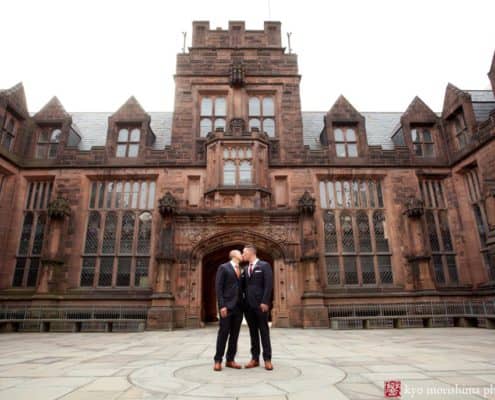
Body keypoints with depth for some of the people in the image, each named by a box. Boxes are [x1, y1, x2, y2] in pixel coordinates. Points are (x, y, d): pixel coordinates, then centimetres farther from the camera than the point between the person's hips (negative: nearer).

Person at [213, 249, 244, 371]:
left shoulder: (241, 271, 17)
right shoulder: (223, 267, -3)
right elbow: (218, 288, -9)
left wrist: (243, 306, 10)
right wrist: (222, 306, -16)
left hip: (238, 307, 6)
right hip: (227, 306, -6)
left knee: (234, 334, 7)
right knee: (223, 333, -3)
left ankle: (230, 360, 14)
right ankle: (218, 361, 7)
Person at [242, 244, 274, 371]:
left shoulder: (264, 265, -2)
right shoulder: (245, 269, 17)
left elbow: (269, 285, -9)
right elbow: (244, 286, 16)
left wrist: (265, 302, -17)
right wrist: (243, 302, 5)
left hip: (260, 304, -5)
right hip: (248, 305, 6)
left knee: (264, 331, 1)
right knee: (253, 332, 8)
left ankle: (267, 359, 7)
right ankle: (255, 358, 13)